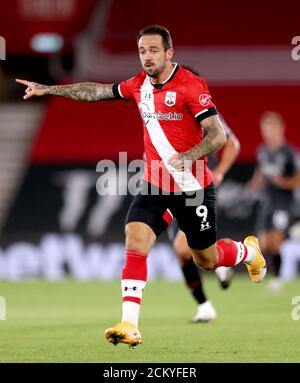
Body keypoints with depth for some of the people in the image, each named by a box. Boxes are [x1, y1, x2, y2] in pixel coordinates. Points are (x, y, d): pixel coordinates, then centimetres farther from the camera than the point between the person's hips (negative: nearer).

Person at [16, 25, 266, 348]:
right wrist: (47, 89, 15)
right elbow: (95, 92, 16)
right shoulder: (139, 85, 4)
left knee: (206, 260, 9)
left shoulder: (191, 85, -15)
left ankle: (249, 251, 44)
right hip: (154, 186, 5)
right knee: (135, 243, -16)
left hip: (193, 188, -5)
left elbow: (217, 136, -18)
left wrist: (188, 156, -34)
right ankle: (129, 326, -19)